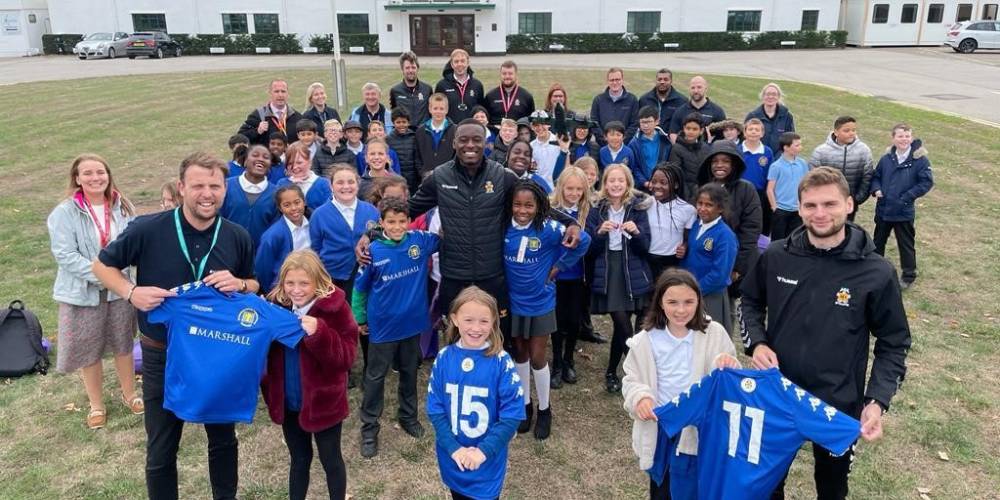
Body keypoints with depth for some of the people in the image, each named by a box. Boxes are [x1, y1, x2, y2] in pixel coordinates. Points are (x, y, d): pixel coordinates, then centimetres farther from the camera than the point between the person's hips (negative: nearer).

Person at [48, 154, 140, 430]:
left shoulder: (122, 207, -4)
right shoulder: (64, 212, -14)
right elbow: (64, 255, -17)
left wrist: (121, 271, -14)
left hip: (119, 289, 2)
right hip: (83, 292, -2)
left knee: (123, 344, 17)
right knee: (89, 351, 12)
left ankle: (128, 393, 38)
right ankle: (96, 404, 32)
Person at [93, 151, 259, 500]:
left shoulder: (238, 237, -8)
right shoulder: (147, 229, -16)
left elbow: (255, 286, 5)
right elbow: (102, 265, -2)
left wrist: (239, 284, -19)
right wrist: (131, 292, -20)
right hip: (162, 356, -2)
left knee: (223, 440, 20)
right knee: (161, 451, 14)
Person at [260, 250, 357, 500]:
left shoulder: (335, 307, -17)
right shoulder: (277, 304, -3)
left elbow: (346, 357, -20)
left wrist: (319, 333, -35)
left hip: (323, 402, -4)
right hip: (288, 402, 4)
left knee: (330, 460, 14)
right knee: (298, 459, 23)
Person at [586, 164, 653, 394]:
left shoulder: (638, 209, 2)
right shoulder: (597, 211, 4)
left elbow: (645, 247, -1)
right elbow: (590, 249, 2)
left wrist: (636, 232, -20)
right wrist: (600, 232, -16)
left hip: (633, 274, 1)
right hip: (607, 275, -1)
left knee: (621, 326, 6)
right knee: (623, 326, -9)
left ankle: (612, 372, 28)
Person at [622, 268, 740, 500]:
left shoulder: (714, 334, -10)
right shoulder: (646, 340, -8)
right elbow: (631, 379, 1)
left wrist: (729, 367, -26)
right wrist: (640, 397, -20)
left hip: (697, 431, -1)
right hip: (658, 430, 2)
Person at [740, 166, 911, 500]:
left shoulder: (877, 273, -14)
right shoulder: (775, 257, -10)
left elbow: (893, 344, -4)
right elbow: (750, 301, 8)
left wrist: (877, 401, -16)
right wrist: (756, 342, -11)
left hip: (839, 406, -1)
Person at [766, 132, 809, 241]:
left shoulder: (803, 164, 2)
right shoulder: (776, 166, -10)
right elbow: (770, 189, -8)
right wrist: (775, 207, -9)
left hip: (797, 210, 4)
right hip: (781, 210, -4)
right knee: (778, 241, 6)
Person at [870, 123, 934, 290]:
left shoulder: (919, 159, -13)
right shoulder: (886, 158, -2)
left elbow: (927, 182, -13)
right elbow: (876, 176, 10)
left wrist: (907, 197, -17)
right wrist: (876, 189, -8)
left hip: (904, 212, -4)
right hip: (883, 209, 4)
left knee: (906, 244, 9)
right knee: (878, 241, 19)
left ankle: (909, 275, 25)